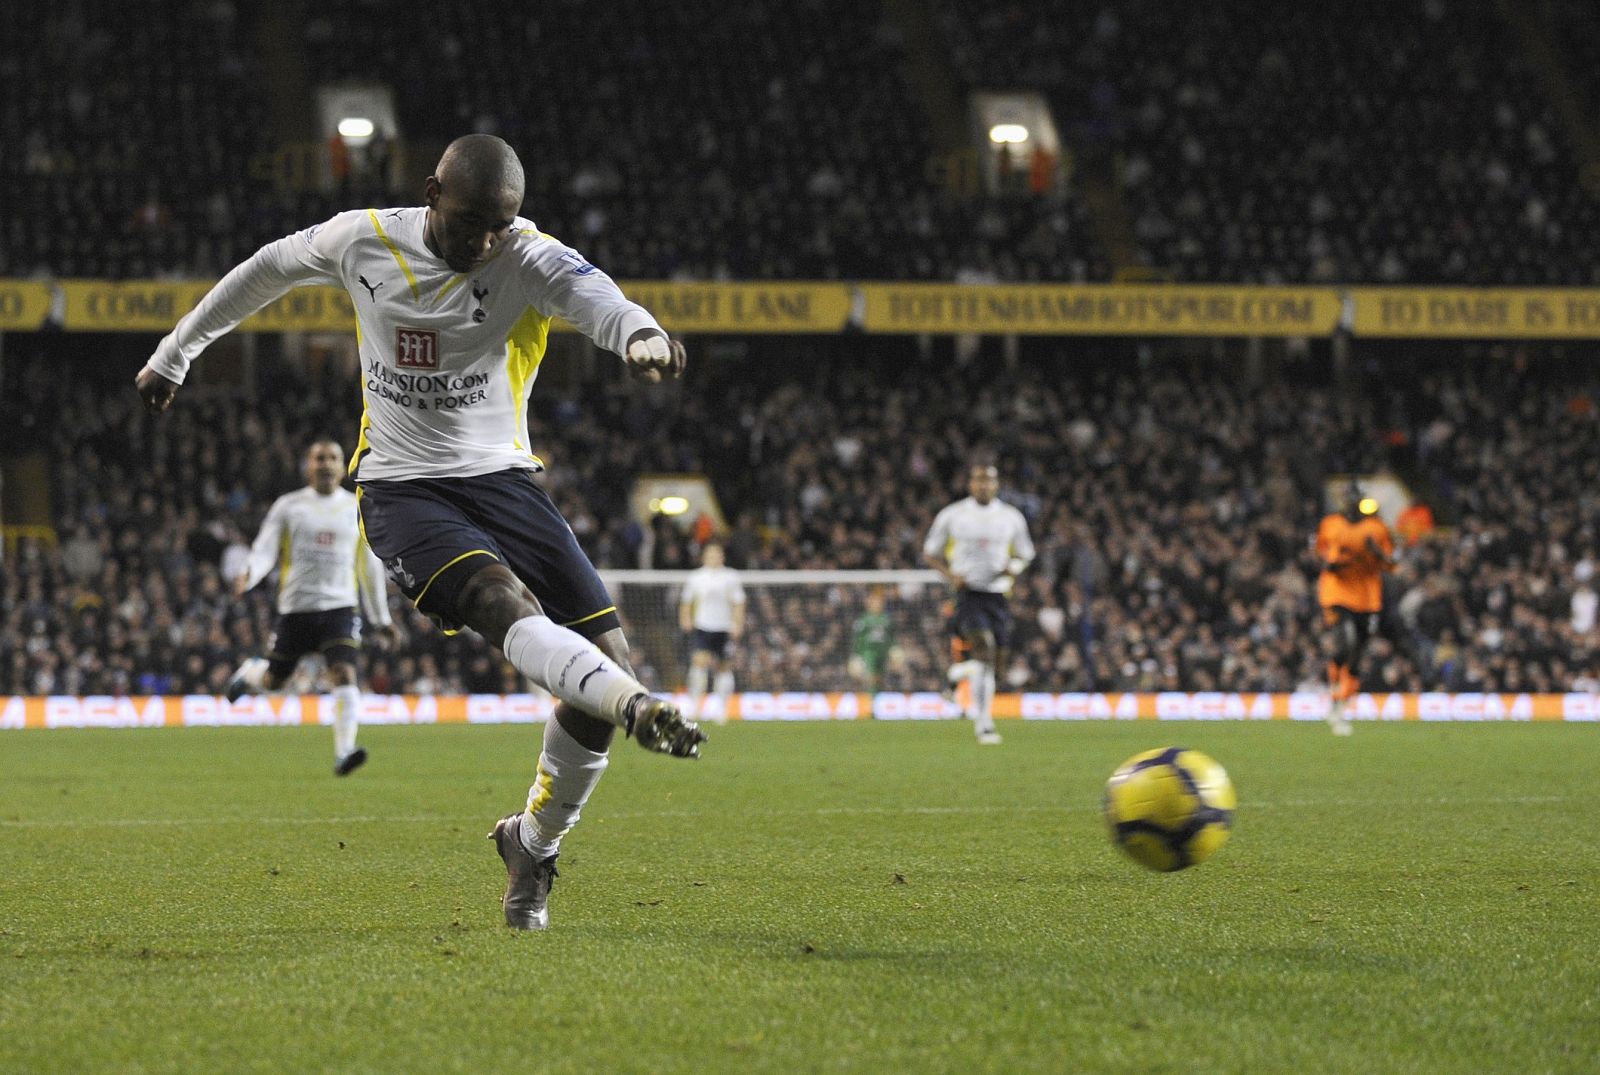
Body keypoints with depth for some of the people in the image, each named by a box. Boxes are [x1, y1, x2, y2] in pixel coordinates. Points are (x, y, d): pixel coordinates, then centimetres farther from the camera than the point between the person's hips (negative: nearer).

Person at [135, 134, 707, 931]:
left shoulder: (528, 258, -10)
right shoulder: (362, 240, -2)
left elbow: (588, 292, -34)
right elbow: (268, 270, 18)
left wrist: (639, 334, -59)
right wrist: (175, 353, 28)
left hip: (502, 477, 1)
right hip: (402, 489, -1)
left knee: (605, 650, -9)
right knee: (505, 602, -31)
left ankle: (534, 844, 11)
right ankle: (637, 709, -57)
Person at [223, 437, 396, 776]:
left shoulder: (357, 509, 8)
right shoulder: (288, 506, 3)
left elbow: (369, 565, 16)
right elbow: (265, 550, -2)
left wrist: (381, 617, 18)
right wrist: (248, 576, -24)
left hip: (340, 608, 0)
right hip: (295, 607, 0)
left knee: (345, 675, -19)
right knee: (272, 680, 9)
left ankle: (344, 753, -21)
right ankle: (248, 673, 45)